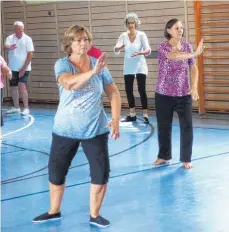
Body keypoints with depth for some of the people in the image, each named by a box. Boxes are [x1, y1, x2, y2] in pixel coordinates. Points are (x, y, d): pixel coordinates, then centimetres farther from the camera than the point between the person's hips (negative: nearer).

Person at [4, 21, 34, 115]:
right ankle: (16, 107, 26)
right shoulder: (10, 38, 0)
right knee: (13, 87, 11)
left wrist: (24, 68, -13)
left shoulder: (27, 39, -6)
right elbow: (5, 46, -19)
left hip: (24, 68, -4)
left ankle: (26, 108, -8)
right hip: (13, 68, 4)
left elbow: (30, 55, -8)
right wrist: (10, 47, -44)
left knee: (22, 87, -15)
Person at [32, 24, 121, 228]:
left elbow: (113, 92, 2)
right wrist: (93, 72, -45)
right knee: (56, 172, 10)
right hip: (65, 130, -1)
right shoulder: (62, 64, -10)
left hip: (95, 129, 1)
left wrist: (116, 120, -7)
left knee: (101, 173, -1)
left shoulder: (98, 63, -4)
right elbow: (68, 83, -32)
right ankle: (54, 211, 32)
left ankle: (95, 215, 18)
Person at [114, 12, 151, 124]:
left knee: (141, 90, -10)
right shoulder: (123, 35, -2)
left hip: (140, 66, -4)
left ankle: (145, 115, -6)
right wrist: (120, 47, -31)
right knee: (128, 90, 6)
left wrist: (139, 53, -36)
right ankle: (132, 115, 18)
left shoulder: (141, 35, -11)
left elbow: (148, 50, -16)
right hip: (128, 67, 4)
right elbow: (115, 50, -8)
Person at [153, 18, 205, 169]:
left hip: (184, 94, 2)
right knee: (163, 127, 8)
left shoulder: (187, 46, 1)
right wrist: (194, 54, -40)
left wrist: (194, 87, -9)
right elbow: (174, 56, -30)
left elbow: (194, 68, 3)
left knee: (187, 126, -3)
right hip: (164, 94, -1)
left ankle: (186, 159, 10)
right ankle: (164, 156, 26)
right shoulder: (163, 47, -9)